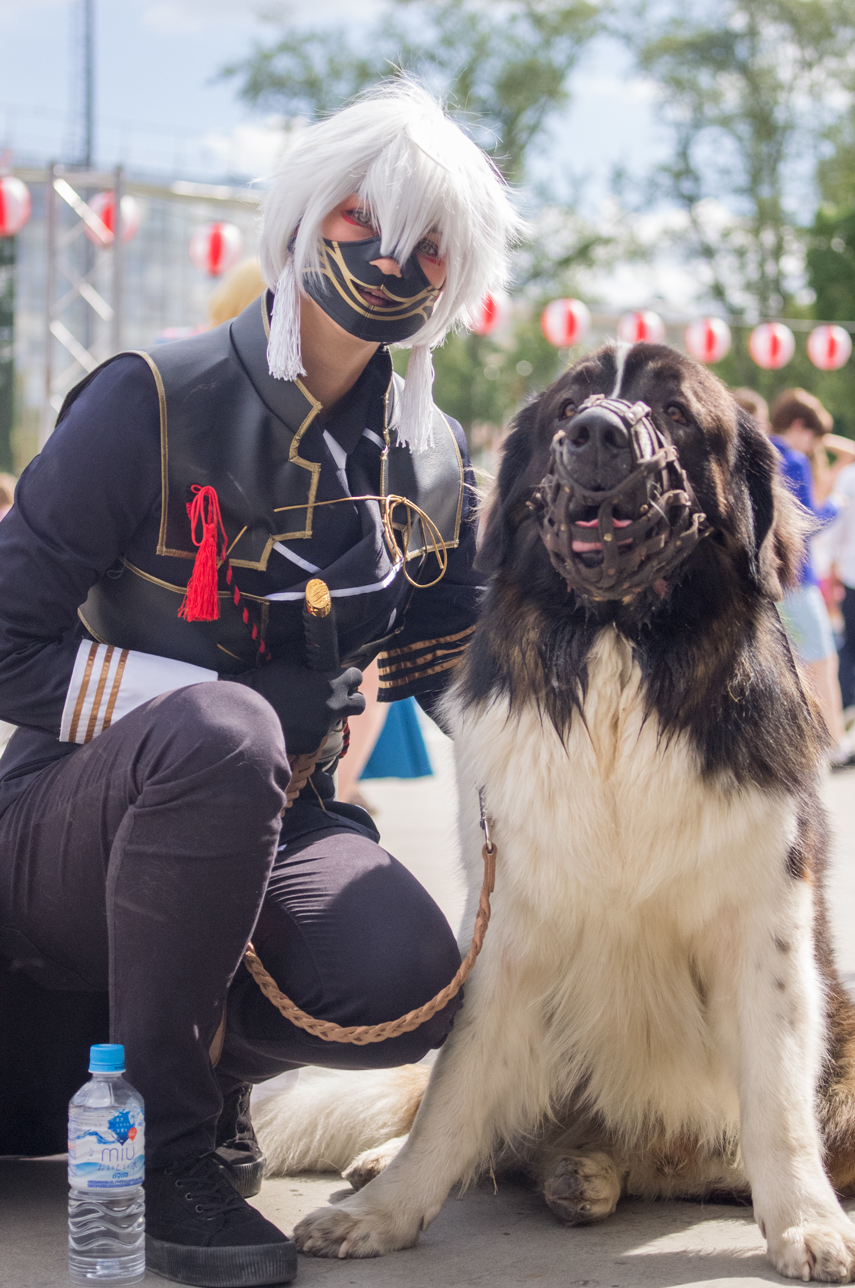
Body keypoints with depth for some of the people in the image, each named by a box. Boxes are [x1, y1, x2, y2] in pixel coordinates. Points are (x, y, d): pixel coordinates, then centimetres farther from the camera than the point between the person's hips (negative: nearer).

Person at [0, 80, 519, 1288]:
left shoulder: (434, 461, 5)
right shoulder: (154, 402, -11)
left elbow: (463, 678, 14)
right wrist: (232, 705, -19)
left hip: (272, 826, 4)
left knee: (407, 982, -30)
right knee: (219, 735, -39)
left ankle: (203, 1057, 6)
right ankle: (169, 1141, -19)